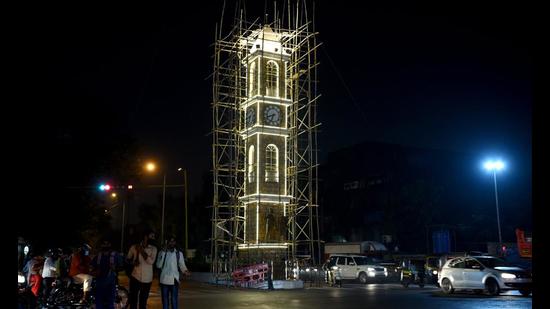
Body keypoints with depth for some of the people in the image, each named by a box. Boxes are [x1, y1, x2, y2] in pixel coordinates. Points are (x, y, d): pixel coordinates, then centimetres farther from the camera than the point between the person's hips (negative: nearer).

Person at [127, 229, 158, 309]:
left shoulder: (153, 249, 1)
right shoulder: (134, 247, -1)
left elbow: (151, 261, -13)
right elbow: (127, 259, 10)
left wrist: (142, 251, -14)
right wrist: (133, 262, -11)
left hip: (147, 280, 1)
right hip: (135, 278, -1)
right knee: (133, 302, 0)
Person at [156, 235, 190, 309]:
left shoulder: (179, 253, 5)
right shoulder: (162, 252, 2)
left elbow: (182, 265, 3)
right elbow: (158, 265, -8)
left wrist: (185, 271, -19)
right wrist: (163, 253, -14)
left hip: (174, 280, 0)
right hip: (164, 280, 0)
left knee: (174, 301, 0)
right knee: (165, 301, 8)